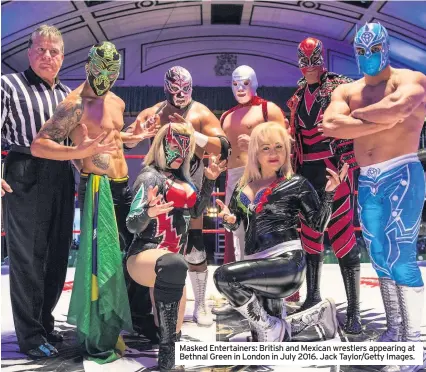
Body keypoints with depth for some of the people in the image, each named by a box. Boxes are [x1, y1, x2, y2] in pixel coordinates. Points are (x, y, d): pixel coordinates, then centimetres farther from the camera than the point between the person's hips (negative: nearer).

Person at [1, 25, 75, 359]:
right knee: (27, 257, -2)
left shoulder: (68, 93, 17)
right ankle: (30, 335, 9)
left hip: (62, 179, 6)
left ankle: (44, 322, 26)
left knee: (58, 255, 10)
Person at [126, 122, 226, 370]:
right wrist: (148, 212, -40)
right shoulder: (151, 176, -11)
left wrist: (210, 180, 13)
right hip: (145, 256, -9)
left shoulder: (182, 176, 13)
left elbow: (197, 210, 22)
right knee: (174, 266, -44)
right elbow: (133, 225, -18)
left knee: (174, 327, 18)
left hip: (171, 258, 10)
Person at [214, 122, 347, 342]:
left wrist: (329, 193, -13)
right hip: (258, 268, 6)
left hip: (287, 262, -6)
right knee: (265, 345, 9)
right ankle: (318, 314, 27)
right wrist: (228, 219, -5)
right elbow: (233, 226, 17)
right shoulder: (243, 187, 12)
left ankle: (271, 328, -9)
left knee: (224, 275, -29)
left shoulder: (296, 184, 0)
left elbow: (319, 225, -1)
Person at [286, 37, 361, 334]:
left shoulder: (338, 87, -3)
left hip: (333, 170, -6)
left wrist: (347, 166, -16)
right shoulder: (298, 96, 15)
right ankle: (313, 294, 33)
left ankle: (354, 311, 0)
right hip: (306, 172, 7)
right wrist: (294, 170, 16)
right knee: (310, 234, 15)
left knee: (343, 237, -7)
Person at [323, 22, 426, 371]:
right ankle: (395, 329, 25)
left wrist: (356, 113, -10)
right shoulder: (346, 91, 11)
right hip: (367, 182, 6)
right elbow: (329, 126, -9)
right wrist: (379, 121, -14)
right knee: (380, 258, 11)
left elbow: (398, 107, -26)